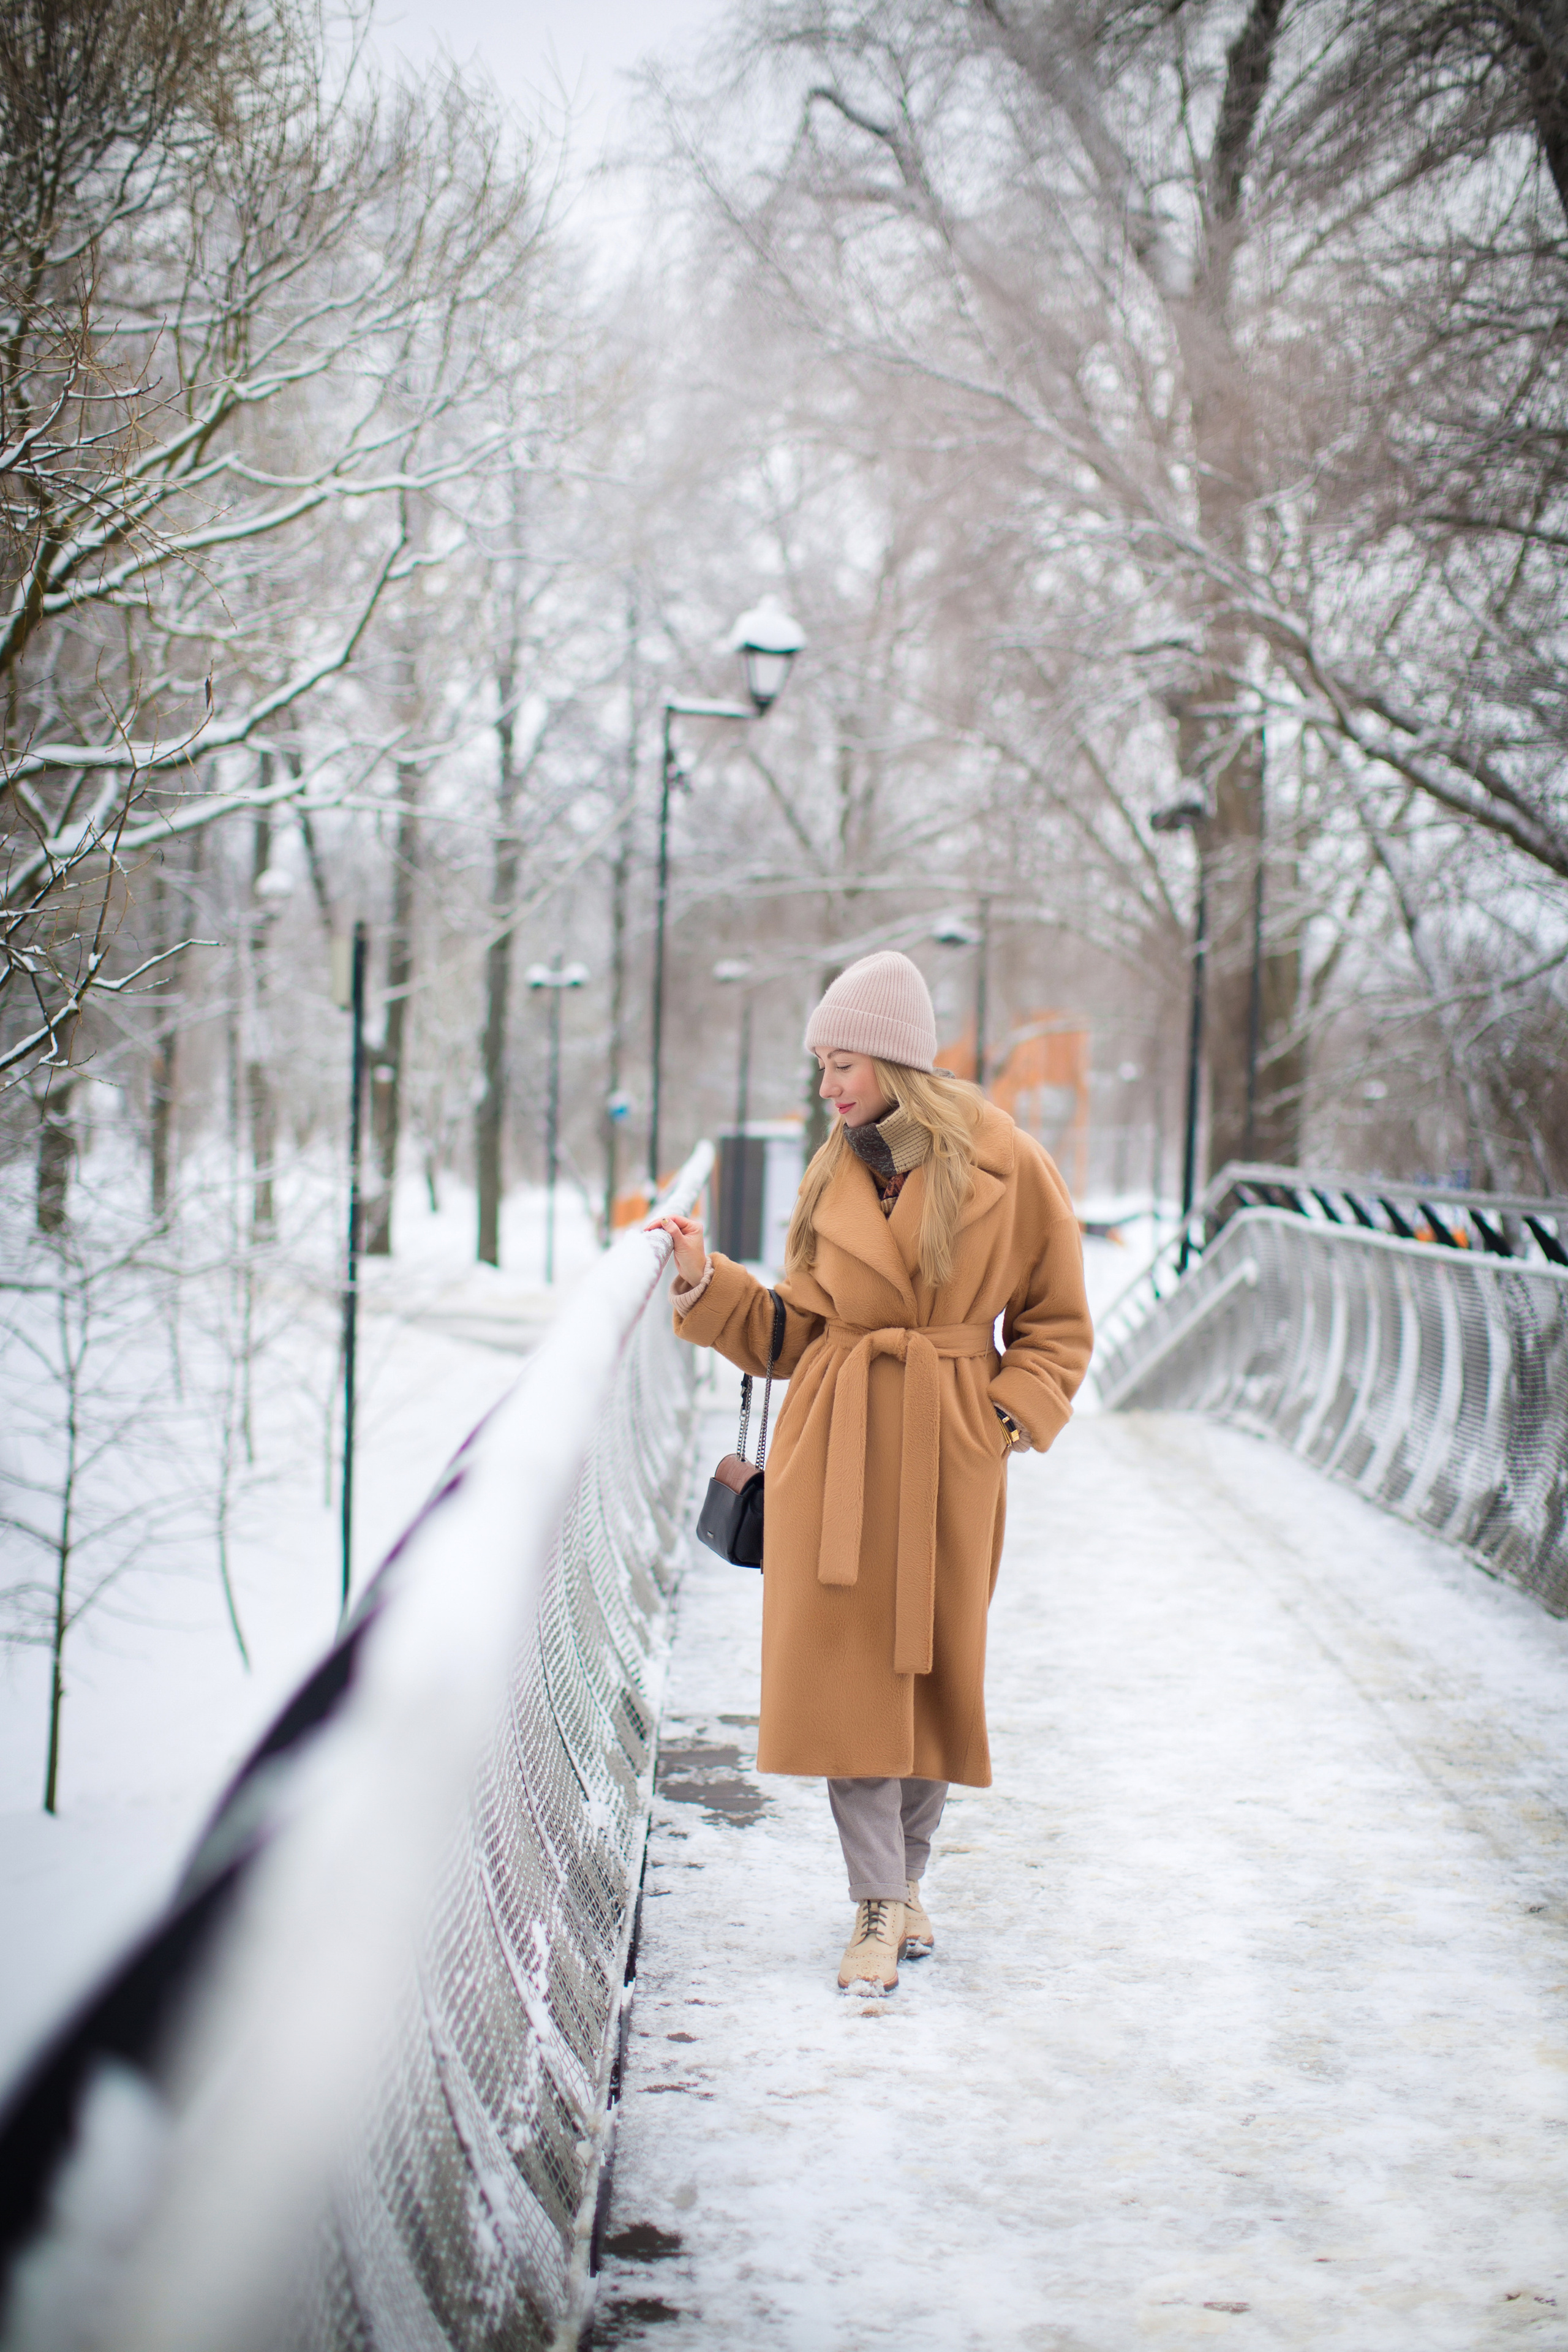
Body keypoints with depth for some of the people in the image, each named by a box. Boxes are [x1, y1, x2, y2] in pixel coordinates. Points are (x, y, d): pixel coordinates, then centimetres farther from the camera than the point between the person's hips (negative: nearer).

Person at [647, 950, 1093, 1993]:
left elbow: (1058, 1322, 4)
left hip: (949, 1448, -2)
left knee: (934, 1663, 6)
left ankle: (905, 1876, 26)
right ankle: (880, 1907, 4)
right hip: (835, 1445, 2)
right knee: (845, 1661, -4)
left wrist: (1011, 1417, -7)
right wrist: (706, 1280, 1)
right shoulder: (834, 1176, 7)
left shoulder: (1005, 1163, -3)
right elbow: (795, 1330, 12)